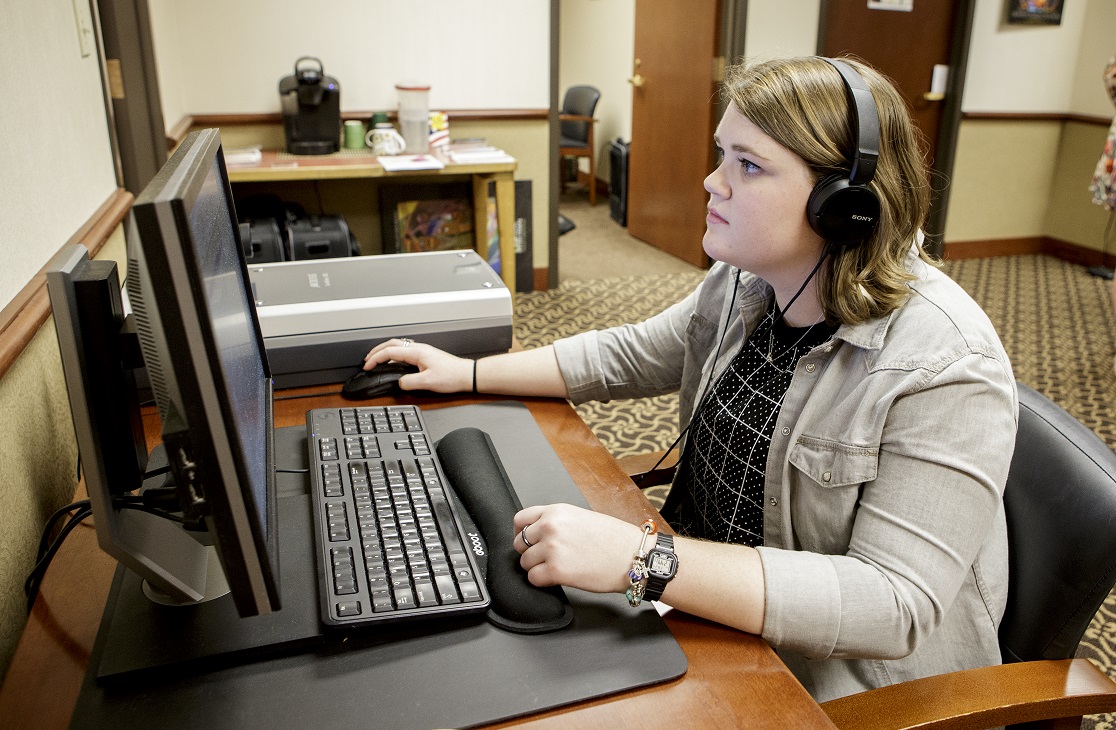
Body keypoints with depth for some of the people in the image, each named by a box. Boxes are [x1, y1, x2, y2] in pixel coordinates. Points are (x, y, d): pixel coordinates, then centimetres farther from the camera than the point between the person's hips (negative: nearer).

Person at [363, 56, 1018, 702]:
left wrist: (642, 559, -40)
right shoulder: (744, 284, -4)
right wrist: (470, 373, 6)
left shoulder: (947, 368, -27)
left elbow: (896, 605, -32)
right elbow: (630, 356, 10)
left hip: (840, 687, -6)